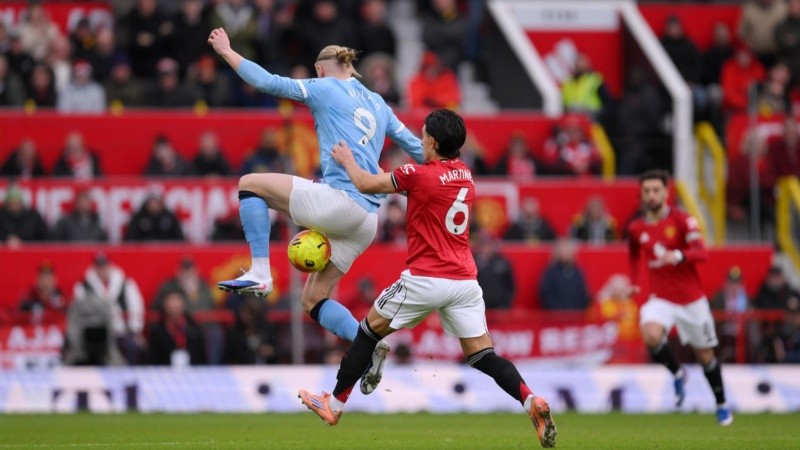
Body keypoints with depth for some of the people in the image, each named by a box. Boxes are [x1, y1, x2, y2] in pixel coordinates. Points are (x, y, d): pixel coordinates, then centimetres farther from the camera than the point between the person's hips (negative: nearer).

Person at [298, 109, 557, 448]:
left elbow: (365, 183, 1)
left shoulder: (420, 175, -11)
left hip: (425, 278, -5)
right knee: (483, 356, 4)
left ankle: (334, 405, 22)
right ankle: (531, 401, -21)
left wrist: (347, 160, 20)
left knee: (369, 331, 14)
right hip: (465, 280, 5)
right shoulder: (465, 175, 11)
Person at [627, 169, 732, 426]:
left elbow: (702, 253, -23)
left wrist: (678, 256, -42)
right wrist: (634, 282, 11)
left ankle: (722, 405, 31)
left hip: (691, 299, -2)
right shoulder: (636, 229, 2)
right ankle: (677, 374, -1)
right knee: (651, 335, -29)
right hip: (661, 298, 2)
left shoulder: (682, 220, -11)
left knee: (705, 355, 9)